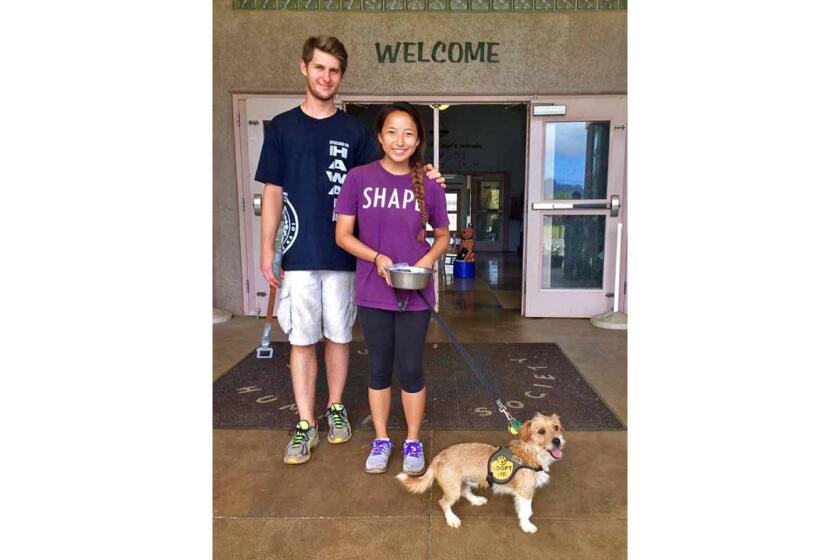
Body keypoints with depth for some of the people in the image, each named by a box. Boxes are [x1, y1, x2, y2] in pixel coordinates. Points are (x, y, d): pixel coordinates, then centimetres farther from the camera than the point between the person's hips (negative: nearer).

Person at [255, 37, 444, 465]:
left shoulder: (354, 131, 7)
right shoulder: (282, 127, 6)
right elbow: (273, 193, 5)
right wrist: (267, 251, -1)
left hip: (343, 254, 1)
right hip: (299, 254, 0)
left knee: (339, 336, 10)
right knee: (302, 340, 4)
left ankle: (336, 408, 28)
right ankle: (305, 424, 15)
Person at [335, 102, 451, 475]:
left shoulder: (428, 186, -2)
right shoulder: (359, 179, -4)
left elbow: (443, 235, 10)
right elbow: (342, 234, -2)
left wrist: (428, 259, -10)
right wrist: (377, 258, -17)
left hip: (414, 293, 0)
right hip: (372, 292, 0)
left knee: (410, 368, 8)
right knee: (378, 367, 12)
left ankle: (413, 442, 28)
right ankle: (381, 440, 31)